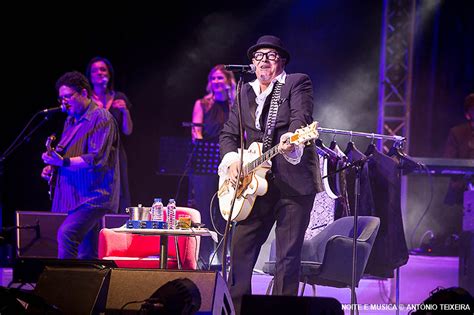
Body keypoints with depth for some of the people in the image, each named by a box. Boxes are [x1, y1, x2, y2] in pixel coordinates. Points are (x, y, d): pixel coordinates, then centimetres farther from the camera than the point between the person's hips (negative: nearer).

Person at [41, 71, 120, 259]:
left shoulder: (101, 118, -9)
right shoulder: (71, 120, 18)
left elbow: (97, 159, -19)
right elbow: (64, 154, 28)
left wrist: (63, 162, -22)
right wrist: (52, 167, 7)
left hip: (93, 196, -9)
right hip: (75, 195, 9)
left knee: (66, 234, -26)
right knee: (87, 255, 8)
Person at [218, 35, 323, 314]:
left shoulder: (298, 83, 1)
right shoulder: (245, 93, 17)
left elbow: (301, 117, -17)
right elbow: (229, 134, 18)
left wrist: (291, 139, -38)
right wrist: (232, 160, -2)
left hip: (294, 181, -5)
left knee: (289, 254, -3)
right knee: (241, 249, 1)